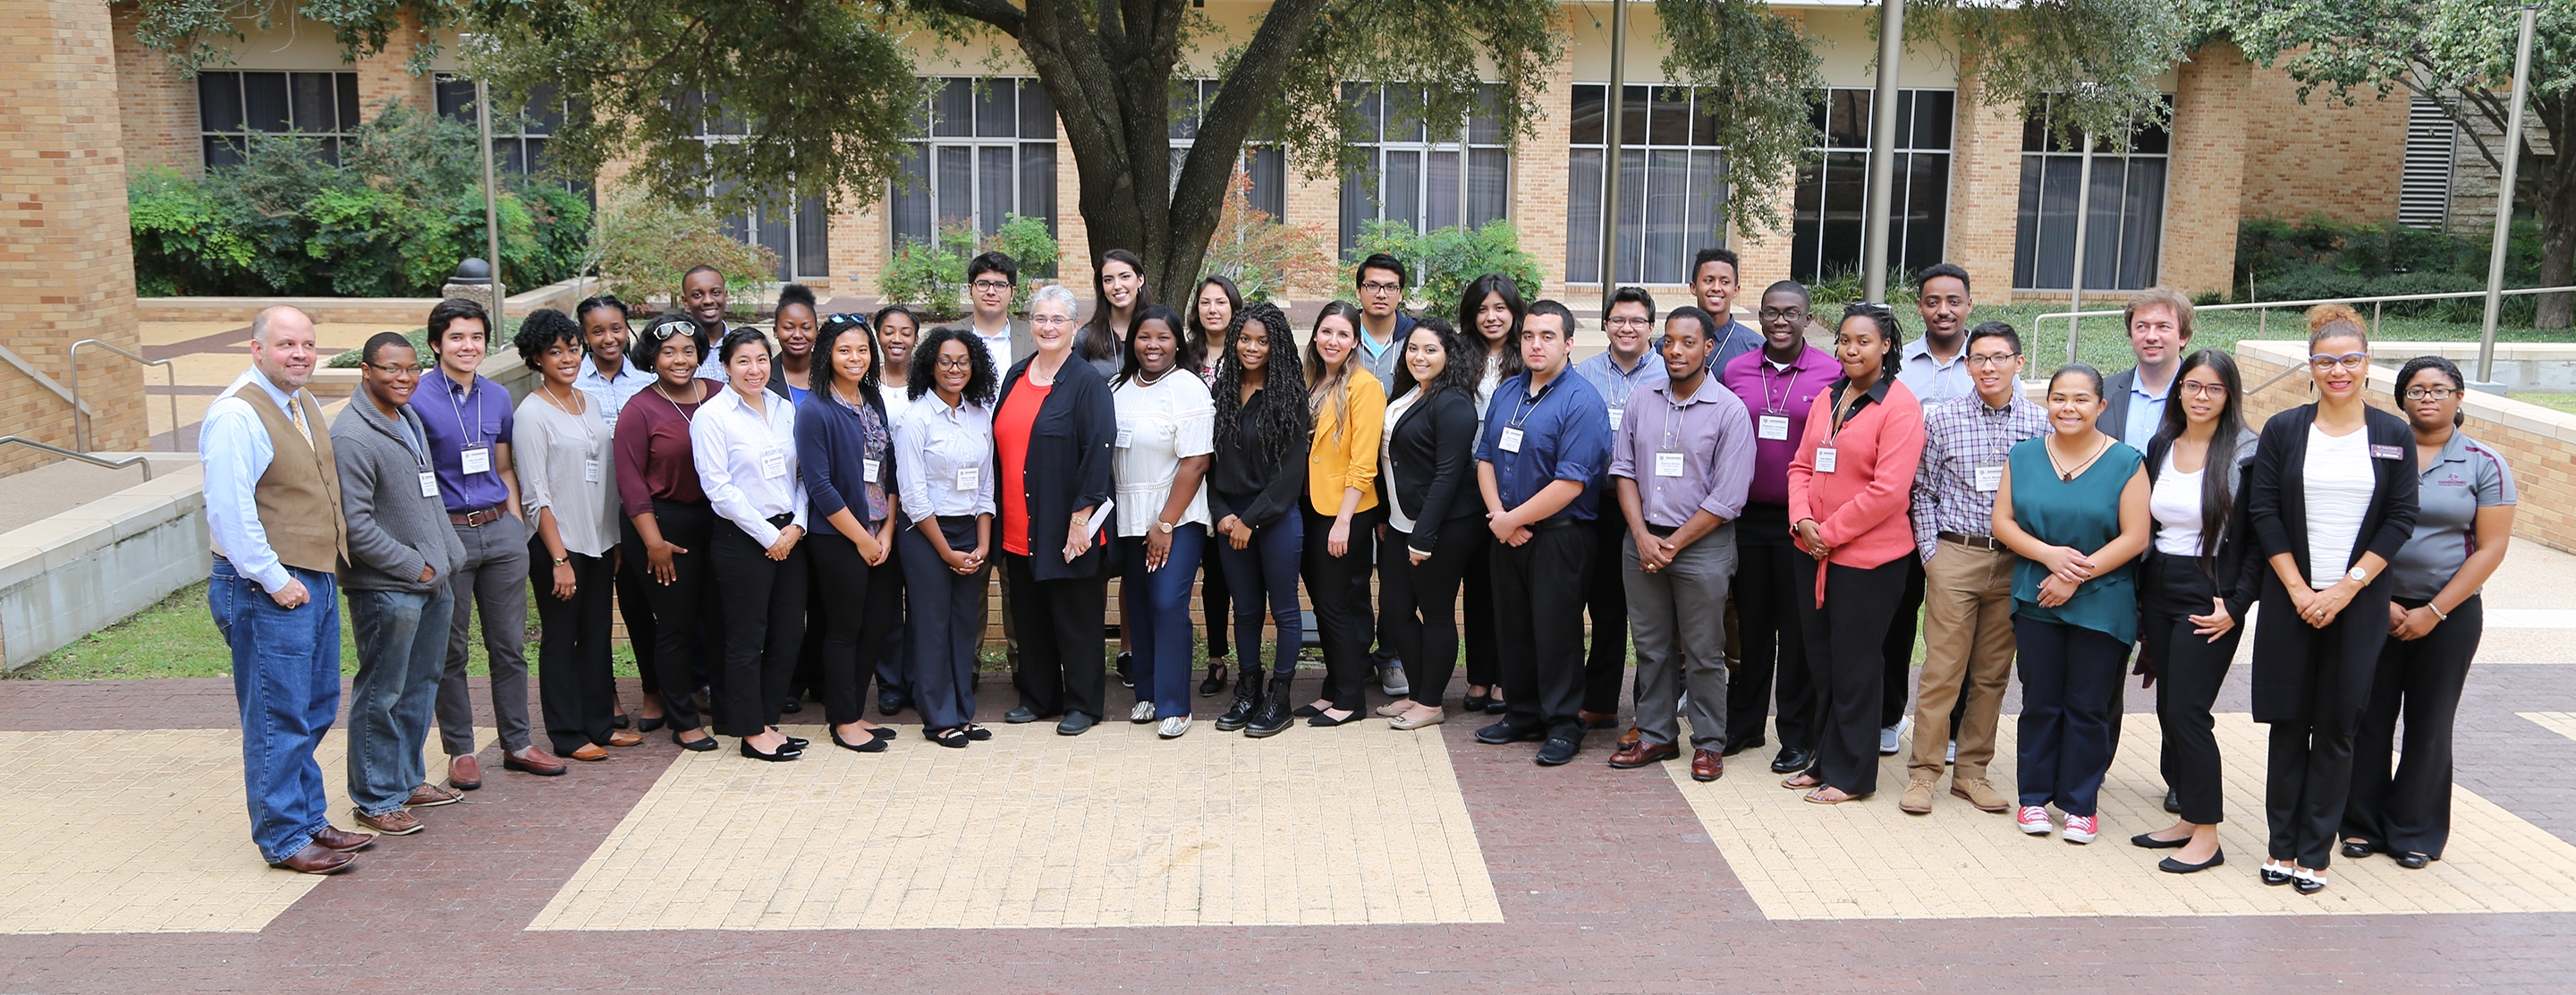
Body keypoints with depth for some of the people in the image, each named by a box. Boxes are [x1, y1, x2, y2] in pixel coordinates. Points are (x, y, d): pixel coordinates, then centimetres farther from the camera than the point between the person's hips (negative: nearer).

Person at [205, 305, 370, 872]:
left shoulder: (303, 404, 13)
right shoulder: (237, 416, -16)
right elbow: (229, 511, -21)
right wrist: (274, 580, -19)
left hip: (316, 578, 9)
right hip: (266, 590, -9)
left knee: (315, 709, 16)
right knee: (279, 718, -2)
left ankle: (309, 821, 28)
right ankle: (284, 841, 7)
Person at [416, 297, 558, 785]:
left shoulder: (497, 396, 10)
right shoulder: (417, 398, -6)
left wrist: (516, 525, 10)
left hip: (500, 529, 5)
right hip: (447, 532, -4)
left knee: (509, 644, 9)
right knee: (450, 650, 5)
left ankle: (517, 743, 19)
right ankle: (460, 749, 16)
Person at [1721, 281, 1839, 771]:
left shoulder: (1832, 373, -3)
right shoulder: (1736, 371, 7)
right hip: (1746, 516, 3)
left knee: (1799, 630, 4)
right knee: (1749, 622, 12)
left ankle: (1799, 738, 14)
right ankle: (1742, 725, 24)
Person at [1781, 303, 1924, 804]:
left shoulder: (1899, 406, -12)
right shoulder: (1827, 399, 11)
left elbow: (1889, 490, -18)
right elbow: (1802, 465, 13)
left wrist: (1831, 532, -15)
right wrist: (1803, 520, -5)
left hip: (1869, 558, -7)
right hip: (1815, 554, 7)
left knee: (1855, 667, 2)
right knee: (1821, 662, 15)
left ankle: (1850, 775, 14)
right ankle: (1823, 762, 28)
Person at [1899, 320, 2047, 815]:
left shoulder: (2041, 423, 2)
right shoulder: (1942, 419, 0)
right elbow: (1922, 491, 5)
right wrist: (1930, 552, -2)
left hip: (2014, 562, 2)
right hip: (1954, 556, -2)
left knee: (1993, 673, 9)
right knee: (1943, 668, -2)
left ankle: (1972, 770, 19)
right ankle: (1924, 771, 7)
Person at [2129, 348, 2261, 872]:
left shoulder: (2246, 456, -8)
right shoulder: (2160, 447, 9)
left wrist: (2236, 605, -14)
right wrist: (2138, 594, 11)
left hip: (2209, 596, -6)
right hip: (2157, 589, 6)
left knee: (2187, 711, -8)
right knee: (2168, 709, 8)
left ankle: (2206, 837, 1)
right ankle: (2189, 818, 19)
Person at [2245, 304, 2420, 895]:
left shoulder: (2395, 436, 3)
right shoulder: (2283, 430, 2)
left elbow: (2400, 520, -1)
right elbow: (2264, 512, -1)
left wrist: (2345, 588, -10)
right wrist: (2298, 589, -9)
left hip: (2359, 600, 0)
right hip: (2291, 599, 0)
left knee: (2337, 727, 3)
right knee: (2289, 722, 4)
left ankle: (2315, 852, 11)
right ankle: (2283, 846, 14)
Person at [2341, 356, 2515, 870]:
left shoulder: (2484, 464, -1)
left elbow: (2492, 547, -5)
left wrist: (2434, 612, -10)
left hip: (2449, 612, -1)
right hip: (2375, 608, 1)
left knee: (2429, 722, 7)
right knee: (2369, 717, 4)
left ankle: (2415, 832, 19)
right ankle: (2363, 823, 17)